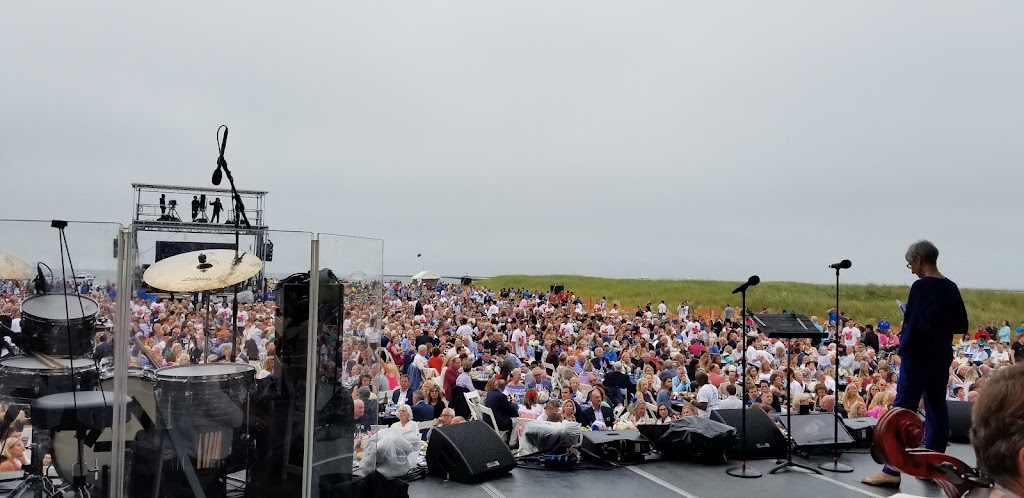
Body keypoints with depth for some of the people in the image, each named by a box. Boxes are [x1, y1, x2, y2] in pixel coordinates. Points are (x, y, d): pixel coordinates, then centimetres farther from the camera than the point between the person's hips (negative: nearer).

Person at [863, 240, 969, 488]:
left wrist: (903, 347, -7)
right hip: (941, 357, 8)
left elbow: (915, 325, -21)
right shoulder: (951, 288, 8)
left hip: (919, 357, -8)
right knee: (937, 409, 12)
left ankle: (891, 470, -7)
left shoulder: (921, 287, -15)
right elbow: (961, 326, 13)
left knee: (902, 410, -6)